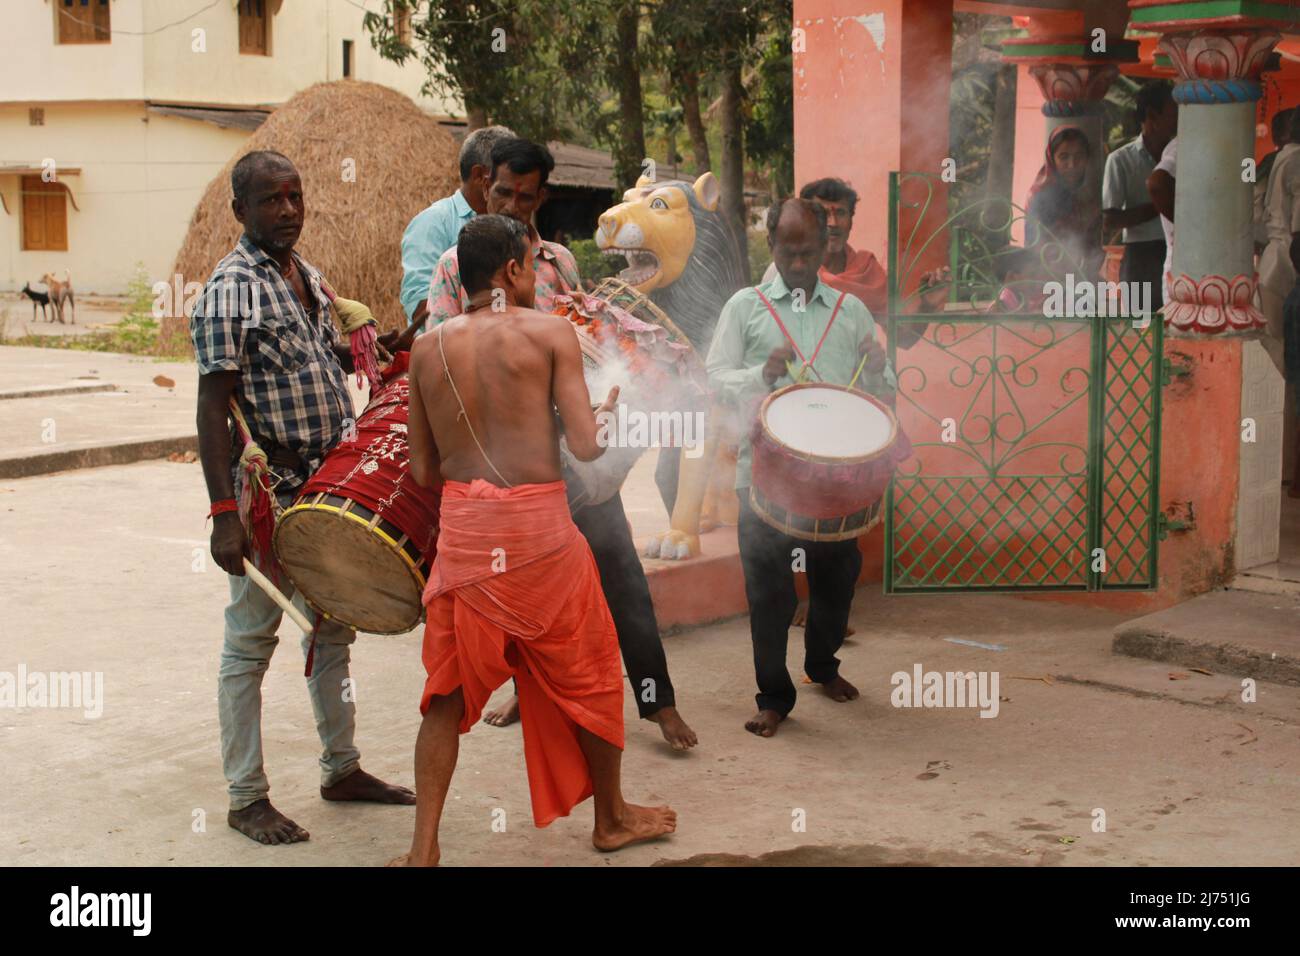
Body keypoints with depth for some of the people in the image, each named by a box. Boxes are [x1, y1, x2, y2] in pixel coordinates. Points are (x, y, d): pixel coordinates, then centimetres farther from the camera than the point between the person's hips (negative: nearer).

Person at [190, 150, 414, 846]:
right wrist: (224, 512, -26)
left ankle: (341, 768, 30)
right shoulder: (232, 288, -15)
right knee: (251, 641, 2)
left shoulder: (306, 276, 10)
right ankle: (246, 798, 11)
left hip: (328, 485, 8)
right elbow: (213, 407, -20)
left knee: (334, 630, 16)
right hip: (267, 493, -8)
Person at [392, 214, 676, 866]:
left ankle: (424, 849, 9)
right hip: (539, 527, -3)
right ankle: (612, 819, 32)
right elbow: (586, 446, -9)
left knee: (448, 689, 13)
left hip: (462, 529, 3)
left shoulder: (428, 349, 7)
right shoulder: (550, 331, -4)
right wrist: (607, 409, 12)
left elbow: (423, 471, 7)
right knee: (585, 676, 16)